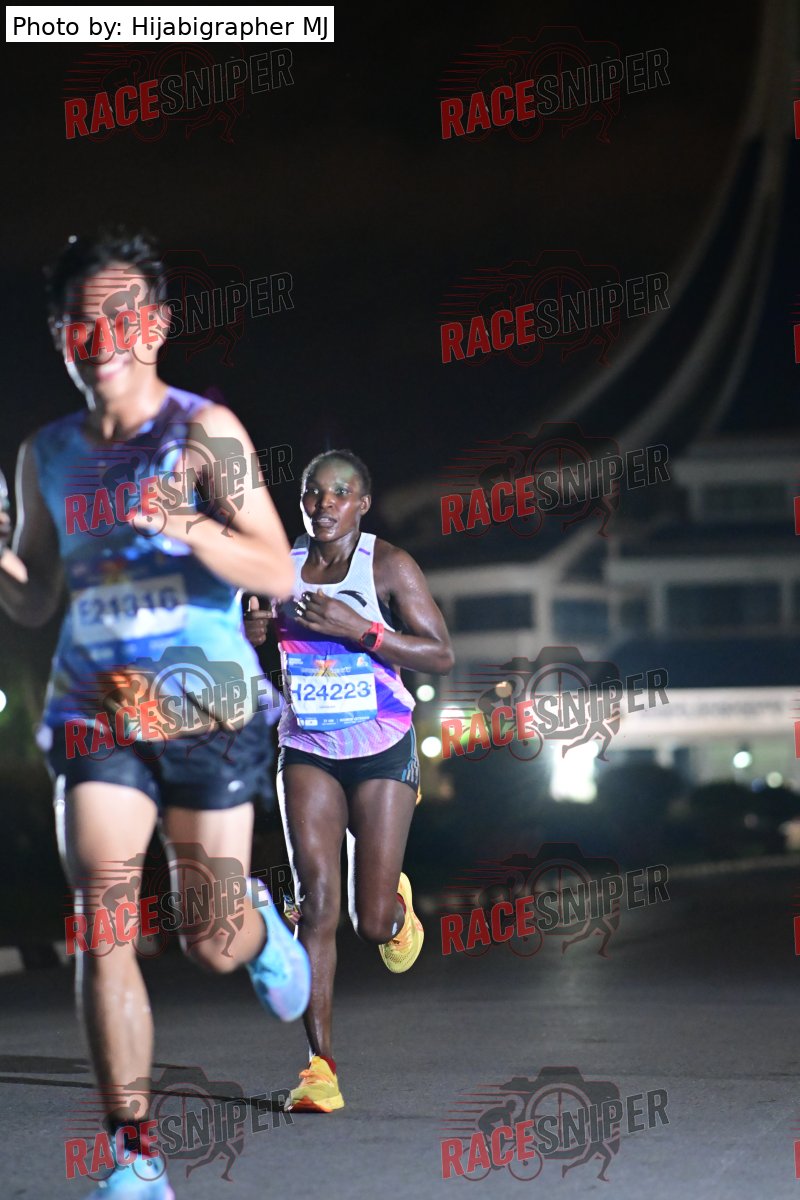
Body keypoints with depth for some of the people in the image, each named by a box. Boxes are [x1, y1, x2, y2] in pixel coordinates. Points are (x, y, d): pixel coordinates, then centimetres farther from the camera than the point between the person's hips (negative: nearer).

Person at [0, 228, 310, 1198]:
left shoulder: (204, 431, -5)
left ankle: (260, 927, 44)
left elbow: (278, 574, -12)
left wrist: (184, 527, -29)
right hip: (94, 712, 3)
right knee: (101, 924, -13)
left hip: (206, 711, -2)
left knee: (212, 945, 5)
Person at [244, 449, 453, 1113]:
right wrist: (251, 631, -9)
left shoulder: (389, 566, -8)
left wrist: (359, 630, -24)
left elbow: (441, 655, -12)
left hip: (382, 755, -2)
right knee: (317, 903, -12)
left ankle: (397, 903, 39)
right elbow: (248, 658, 16)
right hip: (307, 753, 2)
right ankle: (321, 1066, -10)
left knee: (373, 923, -1)